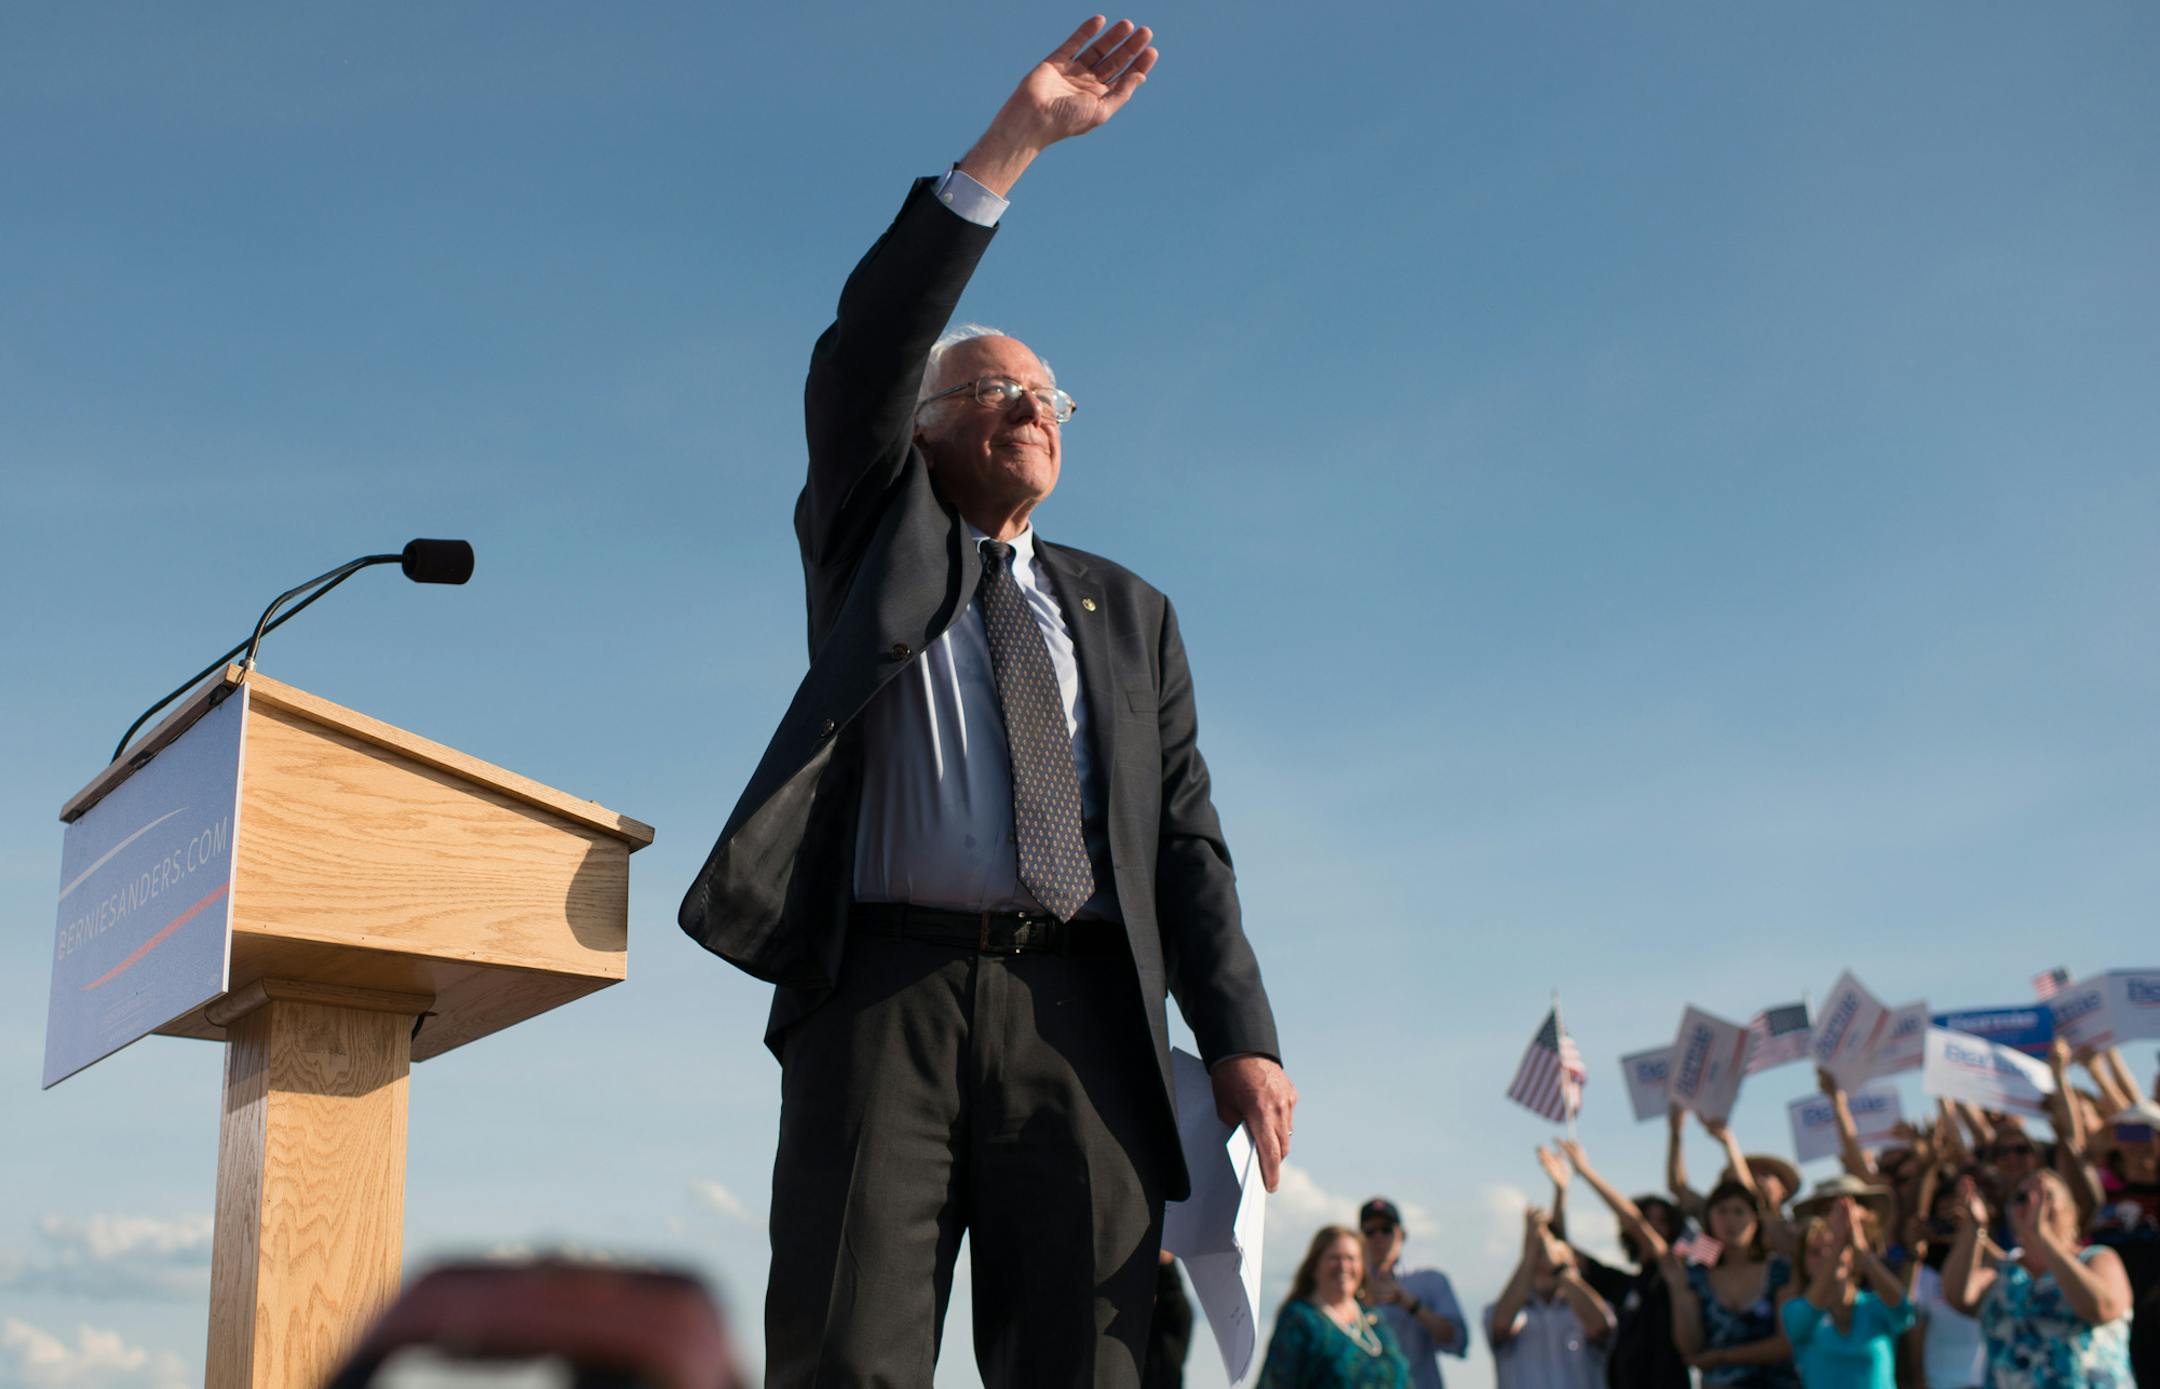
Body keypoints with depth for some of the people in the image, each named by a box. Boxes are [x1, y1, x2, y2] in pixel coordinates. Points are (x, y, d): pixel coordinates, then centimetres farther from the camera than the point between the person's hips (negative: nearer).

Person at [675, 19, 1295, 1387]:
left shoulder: (1130, 615, 24)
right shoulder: (874, 542, 19)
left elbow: (1186, 839, 15)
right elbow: (861, 360, 2)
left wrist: (1241, 1035, 1)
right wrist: (1010, 146, -5)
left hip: (1081, 1016, 2)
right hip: (887, 988, -2)